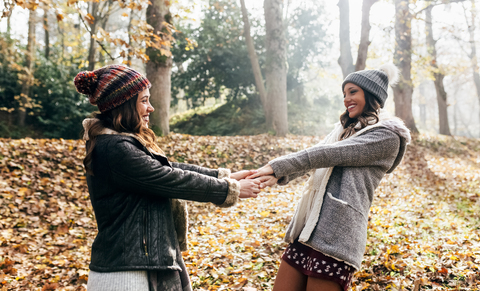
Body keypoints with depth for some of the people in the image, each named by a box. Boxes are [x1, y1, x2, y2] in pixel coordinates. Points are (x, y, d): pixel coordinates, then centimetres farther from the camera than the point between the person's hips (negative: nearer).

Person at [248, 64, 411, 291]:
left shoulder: (388, 136, -3)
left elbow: (327, 154, -11)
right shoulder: (344, 129, 22)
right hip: (306, 228, 7)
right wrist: (280, 175, -9)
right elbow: (314, 158, 9)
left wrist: (276, 166, -13)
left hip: (337, 236, -7)